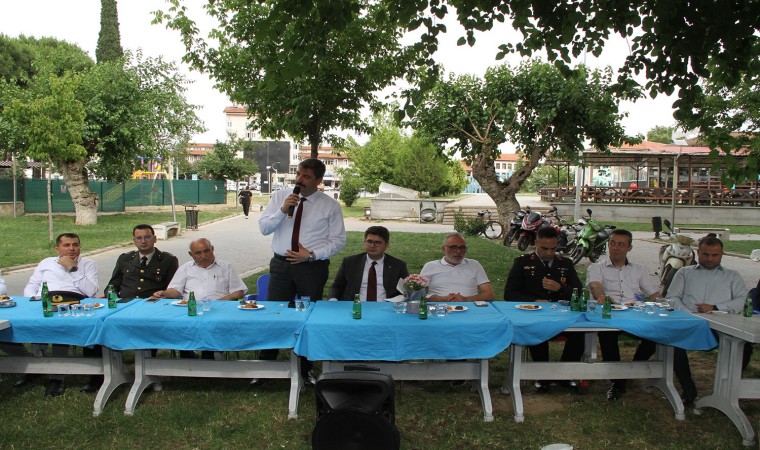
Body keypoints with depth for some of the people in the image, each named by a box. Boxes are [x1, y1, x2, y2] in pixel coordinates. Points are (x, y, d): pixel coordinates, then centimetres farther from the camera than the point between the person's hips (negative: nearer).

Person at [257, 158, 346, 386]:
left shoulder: (330, 205, -3)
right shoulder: (280, 196, 4)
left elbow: (338, 240, -2)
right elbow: (263, 227, 0)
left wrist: (312, 255, -14)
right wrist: (282, 210, -16)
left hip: (313, 267, -1)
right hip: (281, 264, 2)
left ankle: (305, 369, 25)